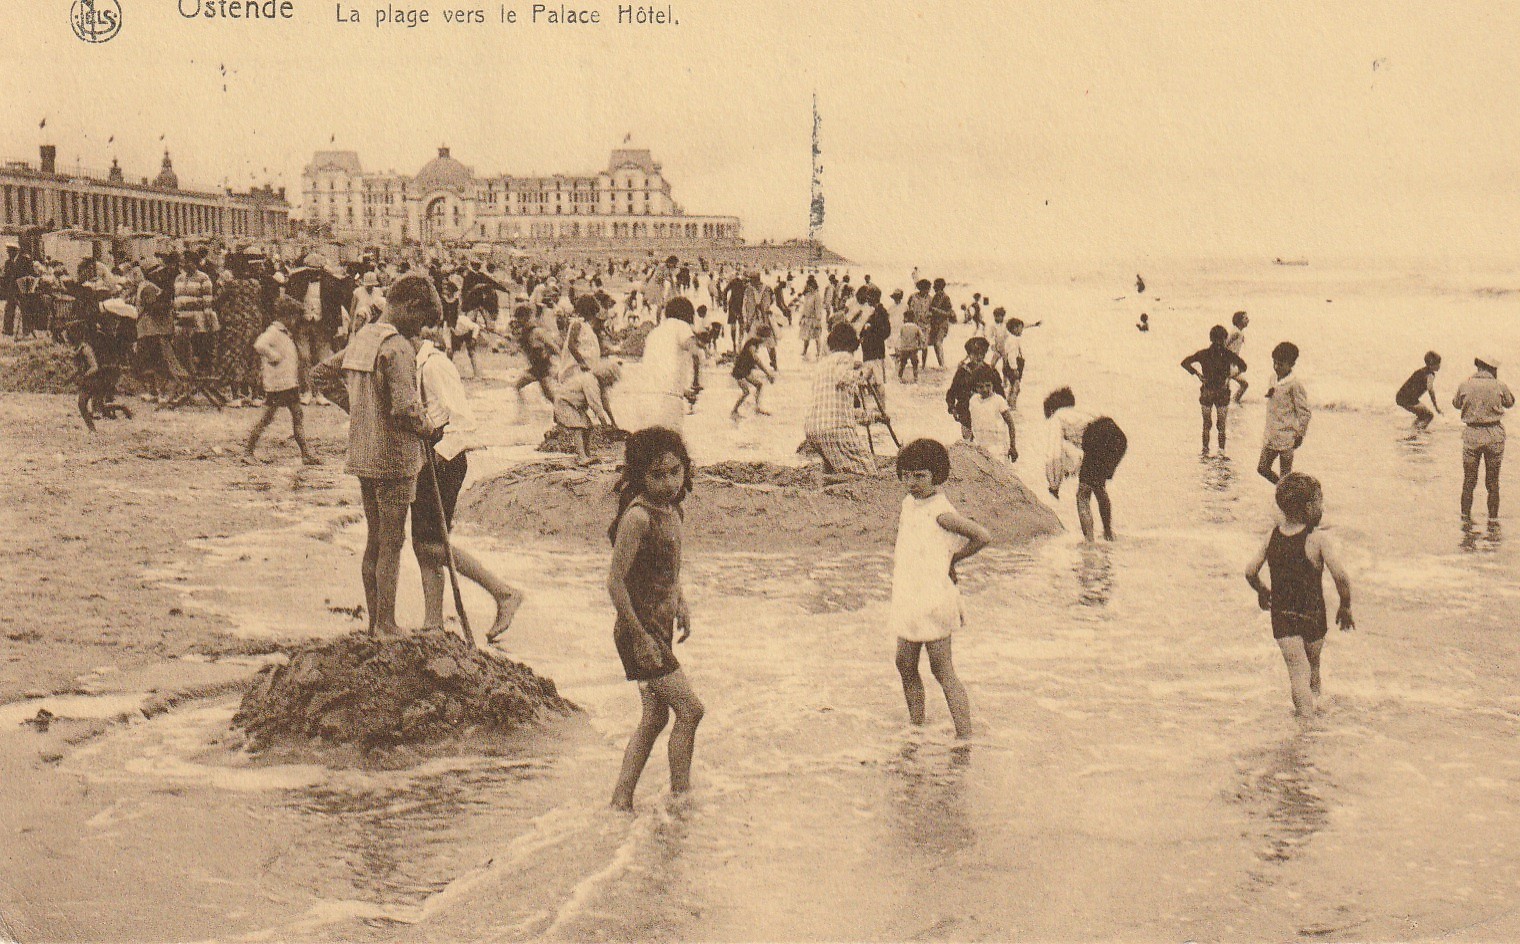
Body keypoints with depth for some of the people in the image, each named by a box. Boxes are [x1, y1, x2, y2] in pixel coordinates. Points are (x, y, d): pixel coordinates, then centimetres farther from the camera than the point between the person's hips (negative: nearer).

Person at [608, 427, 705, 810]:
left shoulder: (670, 509, 6)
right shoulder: (637, 517, -21)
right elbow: (615, 581, -22)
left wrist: (682, 606, 14)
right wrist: (640, 636, -20)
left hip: (660, 627, 9)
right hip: (641, 629, -9)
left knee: (655, 717, 12)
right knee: (690, 709, -8)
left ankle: (621, 800, 19)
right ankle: (680, 799, 4)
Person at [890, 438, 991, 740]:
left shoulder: (941, 512, -17)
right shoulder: (908, 503, 9)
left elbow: (983, 537, -13)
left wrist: (952, 559, -3)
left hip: (933, 600, -8)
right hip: (908, 600, 8)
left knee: (943, 672, -4)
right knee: (905, 665, 15)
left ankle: (965, 738, 1)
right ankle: (916, 725, 29)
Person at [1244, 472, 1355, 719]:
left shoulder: (1272, 537, -4)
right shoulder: (1317, 541, -17)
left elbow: (1250, 571, 0)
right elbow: (1340, 576, -26)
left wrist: (1262, 592, 19)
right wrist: (1345, 606, -10)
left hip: (1280, 616, 2)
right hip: (1312, 615, -2)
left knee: (1298, 671, 1)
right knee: (1312, 663, 21)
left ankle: (1306, 717, -8)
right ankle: (1312, 706, 36)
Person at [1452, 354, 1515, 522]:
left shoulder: (1465, 385, -4)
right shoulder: (1499, 386, -5)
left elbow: (1456, 403, 13)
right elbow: (1510, 402, 13)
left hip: (1472, 434, 1)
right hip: (1494, 434, -1)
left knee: (1469, 480, 11)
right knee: (1493, 482, 9)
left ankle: (1465, 515, 13)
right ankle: (1493, 518, 11)